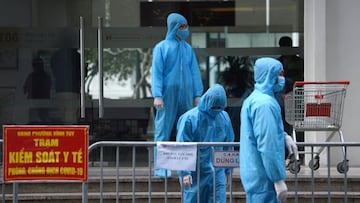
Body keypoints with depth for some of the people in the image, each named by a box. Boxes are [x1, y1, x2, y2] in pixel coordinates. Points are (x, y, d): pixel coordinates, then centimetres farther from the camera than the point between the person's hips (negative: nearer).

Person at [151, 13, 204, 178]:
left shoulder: (188, 49, 10)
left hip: (185, 96, 5)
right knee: (163, 130, -2)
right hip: (168, 95, -4)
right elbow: (156, 72, -6)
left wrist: (197, 94, 4)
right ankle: (160, 168, 0)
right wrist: (157, 95, -14)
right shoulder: (161, 48, -2)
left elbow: (195, 72, 11)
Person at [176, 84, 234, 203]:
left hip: (217, 173, 4)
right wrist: (184, 172, -18)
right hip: (195, 174, -3)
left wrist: (228, 170, 19)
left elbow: (228, 146, 15)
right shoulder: (190, 118, -10)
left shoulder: (224, 118, 5)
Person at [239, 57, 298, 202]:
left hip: (253, 173, 10)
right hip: (263, 178, -10)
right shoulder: (265, 104, -19)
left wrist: (284, 136, 12)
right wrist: (278, 179, -21)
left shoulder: (252, 99, 13)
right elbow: (267, 147, -23)